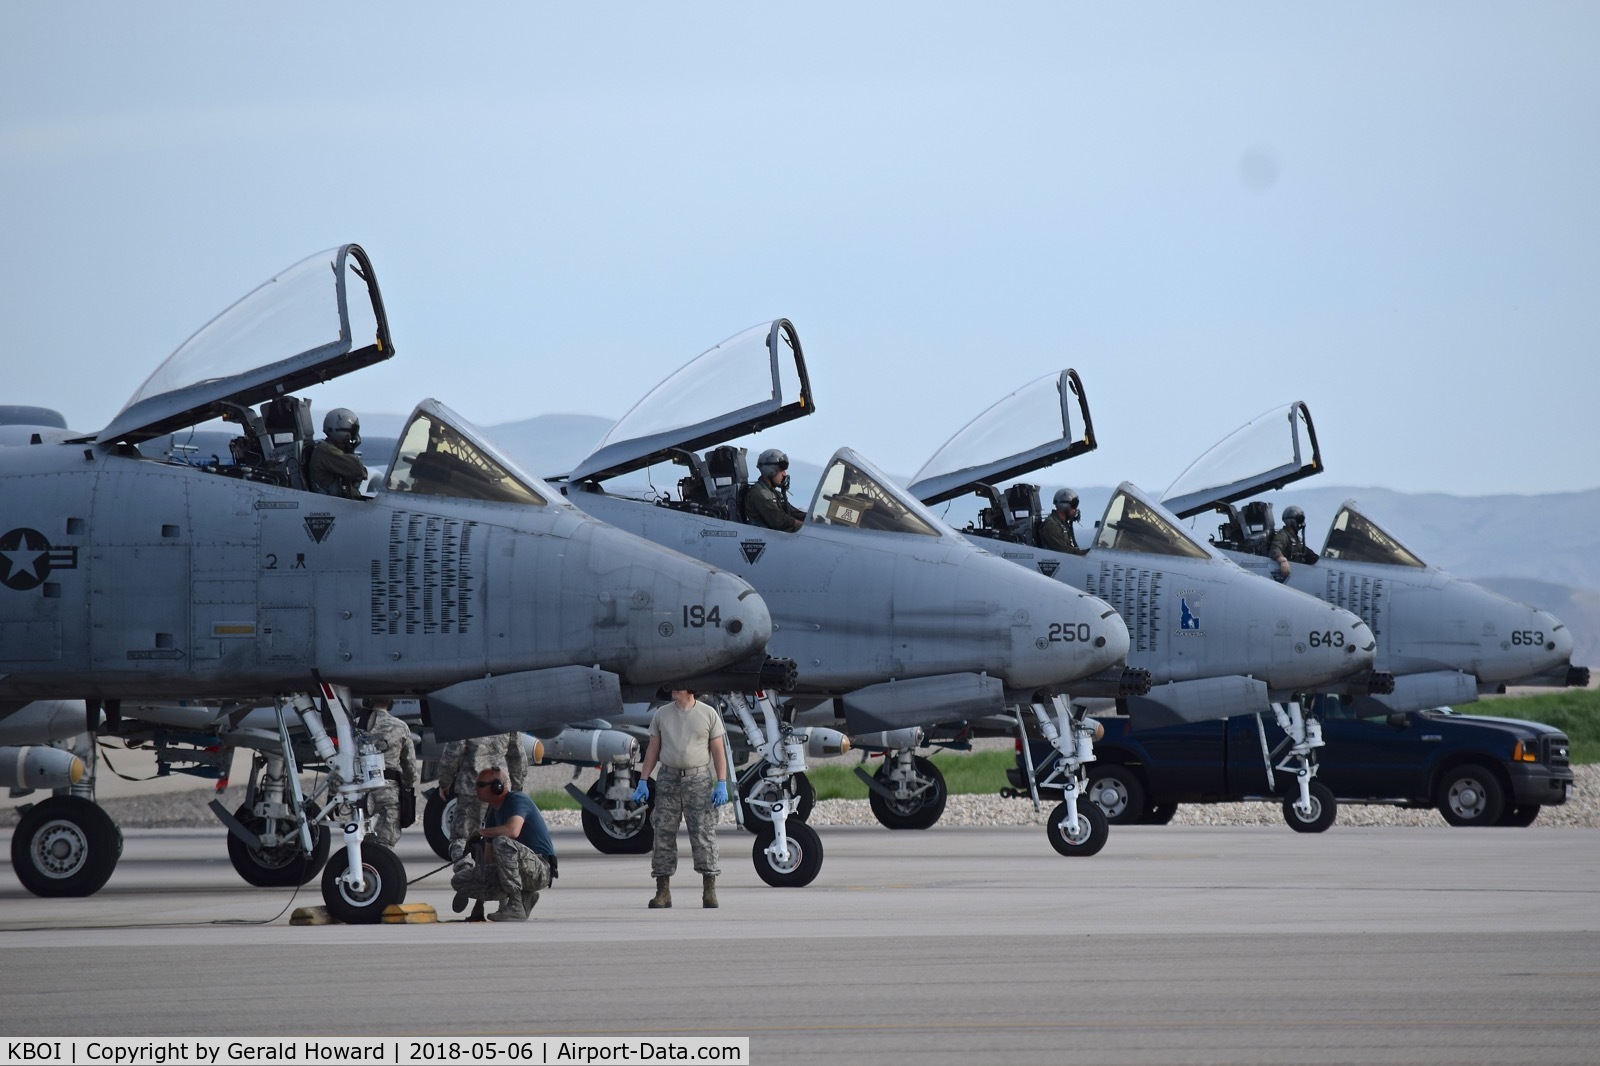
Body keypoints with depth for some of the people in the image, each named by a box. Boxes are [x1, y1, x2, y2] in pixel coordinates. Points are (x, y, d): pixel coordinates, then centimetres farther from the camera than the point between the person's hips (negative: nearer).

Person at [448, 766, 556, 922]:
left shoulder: (517, 800, -12)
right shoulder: (493, 812, 15)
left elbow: (513, 831, -34)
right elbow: (488, 855, 15)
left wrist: (480, 832, -17)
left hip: (541, 870, -9)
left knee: (502, 842, -36)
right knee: (459, 880, 1)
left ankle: (516, 907, -28)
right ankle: (524, 897, 0)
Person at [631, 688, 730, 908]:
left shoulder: (708, 715, 1)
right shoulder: (662, 714, 9)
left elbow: (718, 751, 0)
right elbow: (653, 750, 12)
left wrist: (722, 784, -8)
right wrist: (643, 782, 6)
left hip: (698, 779, -3)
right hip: (668, 780, 3)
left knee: (703, 834, -6)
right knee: (663, 835, 1)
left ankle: (709, 891, -4)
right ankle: (663, 892, 5)